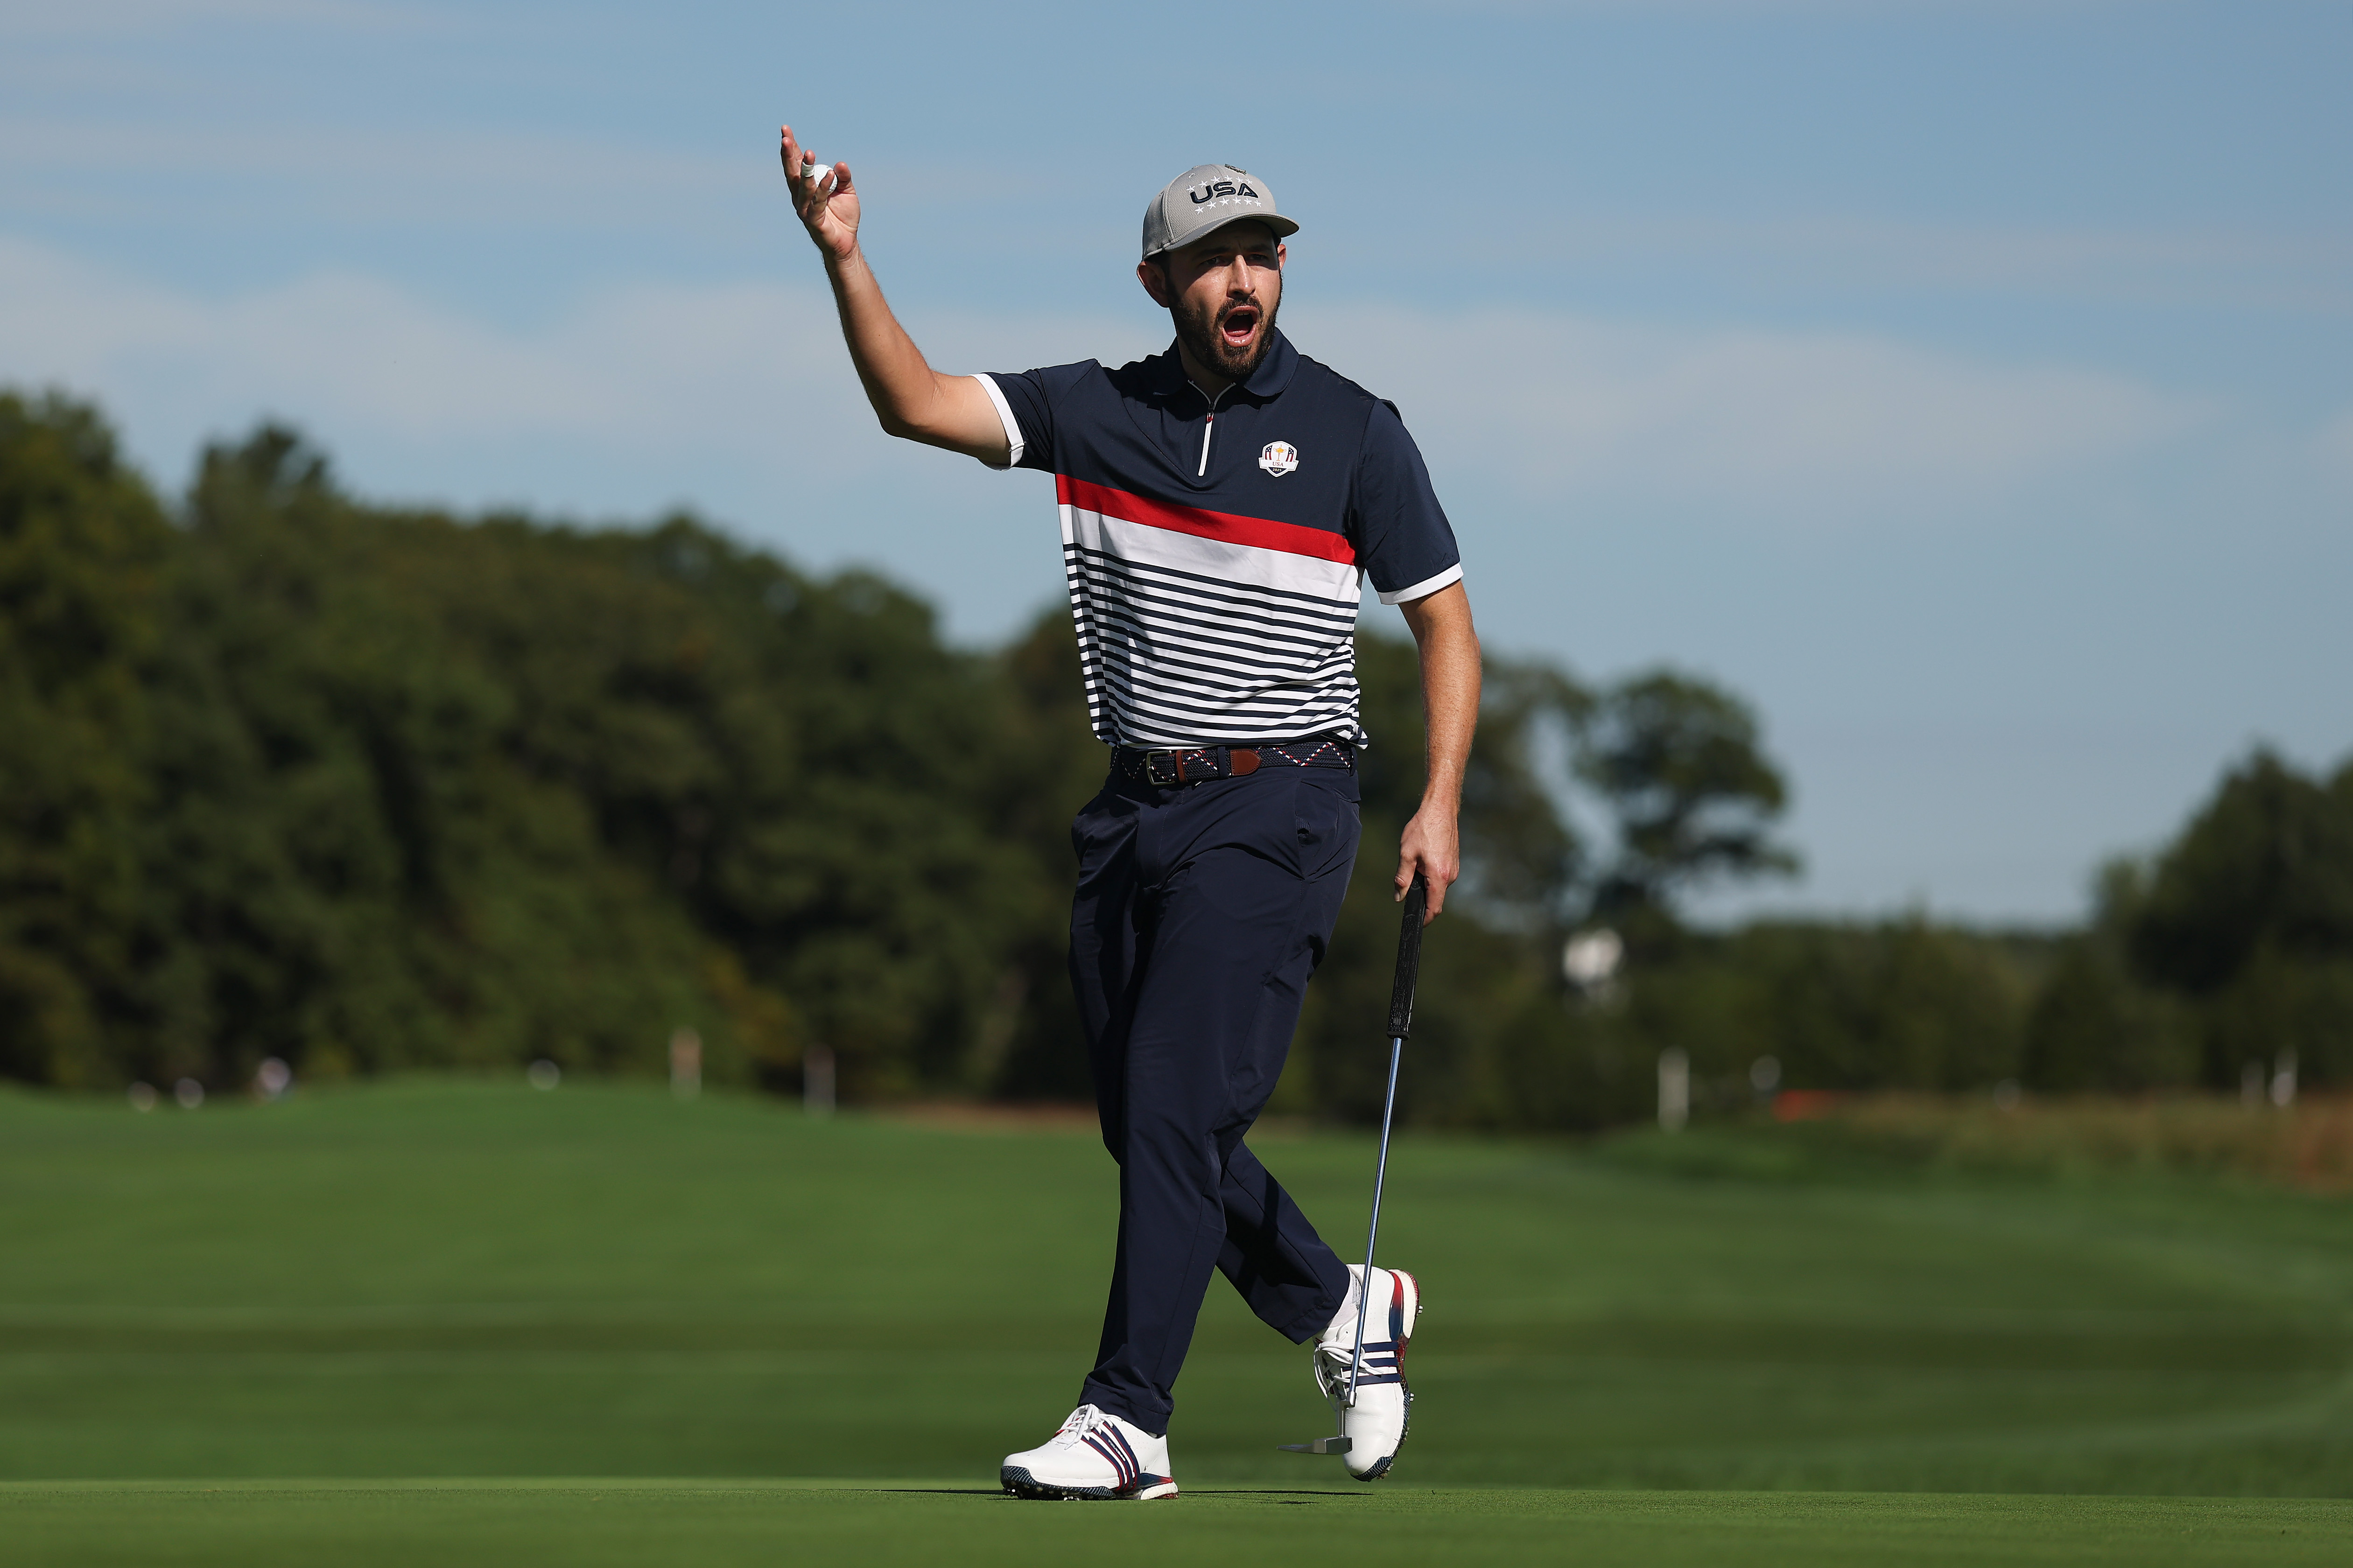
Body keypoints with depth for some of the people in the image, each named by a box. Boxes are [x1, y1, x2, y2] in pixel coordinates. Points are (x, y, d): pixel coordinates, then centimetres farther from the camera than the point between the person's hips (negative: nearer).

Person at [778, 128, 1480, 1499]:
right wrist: (846, 261, -18)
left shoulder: (1353, 430, -3)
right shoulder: (1100, 411, 6)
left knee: (1175, 1106, -15)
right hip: (1136, 809, 5)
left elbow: (1445, 622, 3)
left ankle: (1129, 1421, -14)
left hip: (1275, 809, -5)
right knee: (1148, 1127, 9)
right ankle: (1342, 1310, 31)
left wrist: (1441, 802, -8)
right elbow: (916, 404, -3)